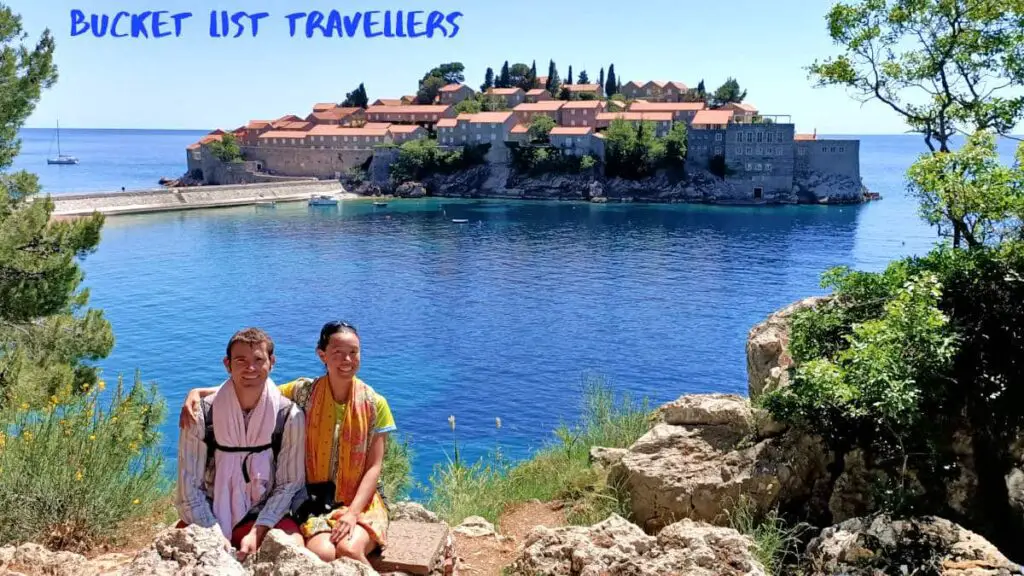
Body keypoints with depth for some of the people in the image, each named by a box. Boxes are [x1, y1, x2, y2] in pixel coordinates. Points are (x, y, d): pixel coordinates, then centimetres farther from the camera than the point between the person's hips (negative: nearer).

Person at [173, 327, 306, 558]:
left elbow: (289, 484, -6)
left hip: (263, 515, 0)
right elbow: (190, 486, -8)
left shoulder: (289, 416, -10)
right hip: (210, 516, 0)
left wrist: (257, 533, -16)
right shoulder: (202, 415, -11)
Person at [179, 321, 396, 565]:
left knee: (349, 548, -31)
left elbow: (374, 467, -3)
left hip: (362, 500, 0)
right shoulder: (304, 392, 0)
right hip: (316, 499, 1)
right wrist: (198, 392, -18)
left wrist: (353, 513, -16)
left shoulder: (375, 404, -1)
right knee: (321, 552, -29)